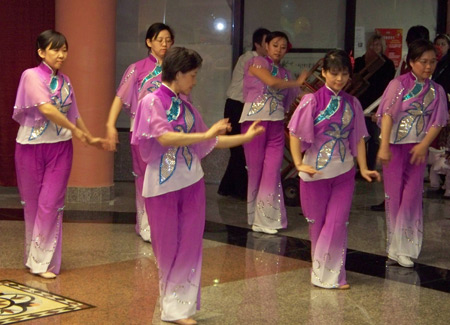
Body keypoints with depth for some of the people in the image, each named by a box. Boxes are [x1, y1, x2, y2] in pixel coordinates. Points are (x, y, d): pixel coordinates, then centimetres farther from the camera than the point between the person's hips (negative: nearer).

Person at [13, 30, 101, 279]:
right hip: (32, 147, -3)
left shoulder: (65, 81, 7)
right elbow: (46, 109, -21)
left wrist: (90, 139, 20)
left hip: (60, 148, 3)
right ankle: (34, 255, 22)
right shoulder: (32, 76, -10)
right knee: (32, 202, 8)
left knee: (51, 203, -3)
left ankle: (43, 261, 3)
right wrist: (75, 130, -15)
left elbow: (73, 115, 17)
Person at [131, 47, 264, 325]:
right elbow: (164, 138, -24)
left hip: (191, 182, 6)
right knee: (167, 248, 7)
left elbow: (207, 142, 14)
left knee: (189, 246, 5)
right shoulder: (152, 102, -10)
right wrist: (206, 134, -26)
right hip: (163, 185, -6)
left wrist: (245, 137, 13)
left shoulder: (186, 106, 9)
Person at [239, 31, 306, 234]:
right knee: (255, 169, 1)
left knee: (272, 172, -3)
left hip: (276, 125, 4)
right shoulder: (258, 62, 1)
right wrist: (296, 82, -5)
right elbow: (271, 81, -16)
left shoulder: (284, 73, 16)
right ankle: (257, 217, 12)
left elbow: (288, 102, 14)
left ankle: (266, 218, 3)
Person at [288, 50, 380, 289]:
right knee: (318, 223, 10)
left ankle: (331, 275, 11)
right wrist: (299, 163, -18)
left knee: (337, 224, 0)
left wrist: (363, 168, 0)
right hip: (315, 172, -2)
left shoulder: (352, 104, 3)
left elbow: (358, 138, 7)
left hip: (343, 173, 2)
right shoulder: (312, 101, -8)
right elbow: (295, 134, -9)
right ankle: (320, 268, 26)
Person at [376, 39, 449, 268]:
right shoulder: (399, 84, -6)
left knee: (412, 196, 0)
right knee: (394, 195, 5)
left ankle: (405, 247, 9)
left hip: (418, 148, 2)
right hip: (395, 146, -2)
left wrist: (424, 145, -15)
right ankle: (395, 245, 17)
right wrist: (384, 146, -22)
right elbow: (388, 115, -13)